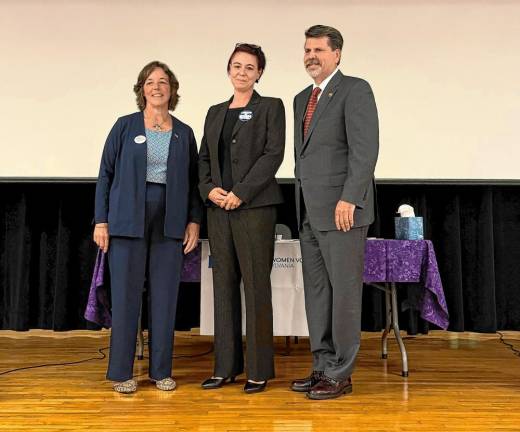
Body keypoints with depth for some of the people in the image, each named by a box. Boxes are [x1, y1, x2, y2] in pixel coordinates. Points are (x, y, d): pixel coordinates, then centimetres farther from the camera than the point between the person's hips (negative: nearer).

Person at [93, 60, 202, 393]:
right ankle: (122, 372, 15)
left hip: (170, 222, 2)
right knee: (126, 295, 1)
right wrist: (101, 220, -3)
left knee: (165, 297, 5)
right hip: (128, 220, -1)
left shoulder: (184, 133, 9)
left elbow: (194, 181, 11)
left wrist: (194, 221, 3)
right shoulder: (125, 126, 4)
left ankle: (161, 370, 18)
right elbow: (106, 174, 3)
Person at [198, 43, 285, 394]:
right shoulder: (215, 112, 18)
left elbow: (273, 154, -8)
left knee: (256, 285, -2)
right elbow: (204, 158, 16)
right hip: (219, 207, 5)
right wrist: (209, 189, -3)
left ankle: (259, 369, 9)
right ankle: (226, 366, 17)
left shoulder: (270, 107, 4)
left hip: (254, 207, -5)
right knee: (224, 284, 7)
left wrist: (241, 192, -15)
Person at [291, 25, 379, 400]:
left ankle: (341, 375, 10)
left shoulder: (355, 89, -4)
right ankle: (323, 367, 22)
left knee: (344, 291, -1)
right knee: (317, 292, 11)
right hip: (309, 211, 8)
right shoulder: (302, 99, 19)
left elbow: (366, 149, -15)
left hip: (341, 209, -8)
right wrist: (302, 203, 14)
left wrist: (349, 199, -21)